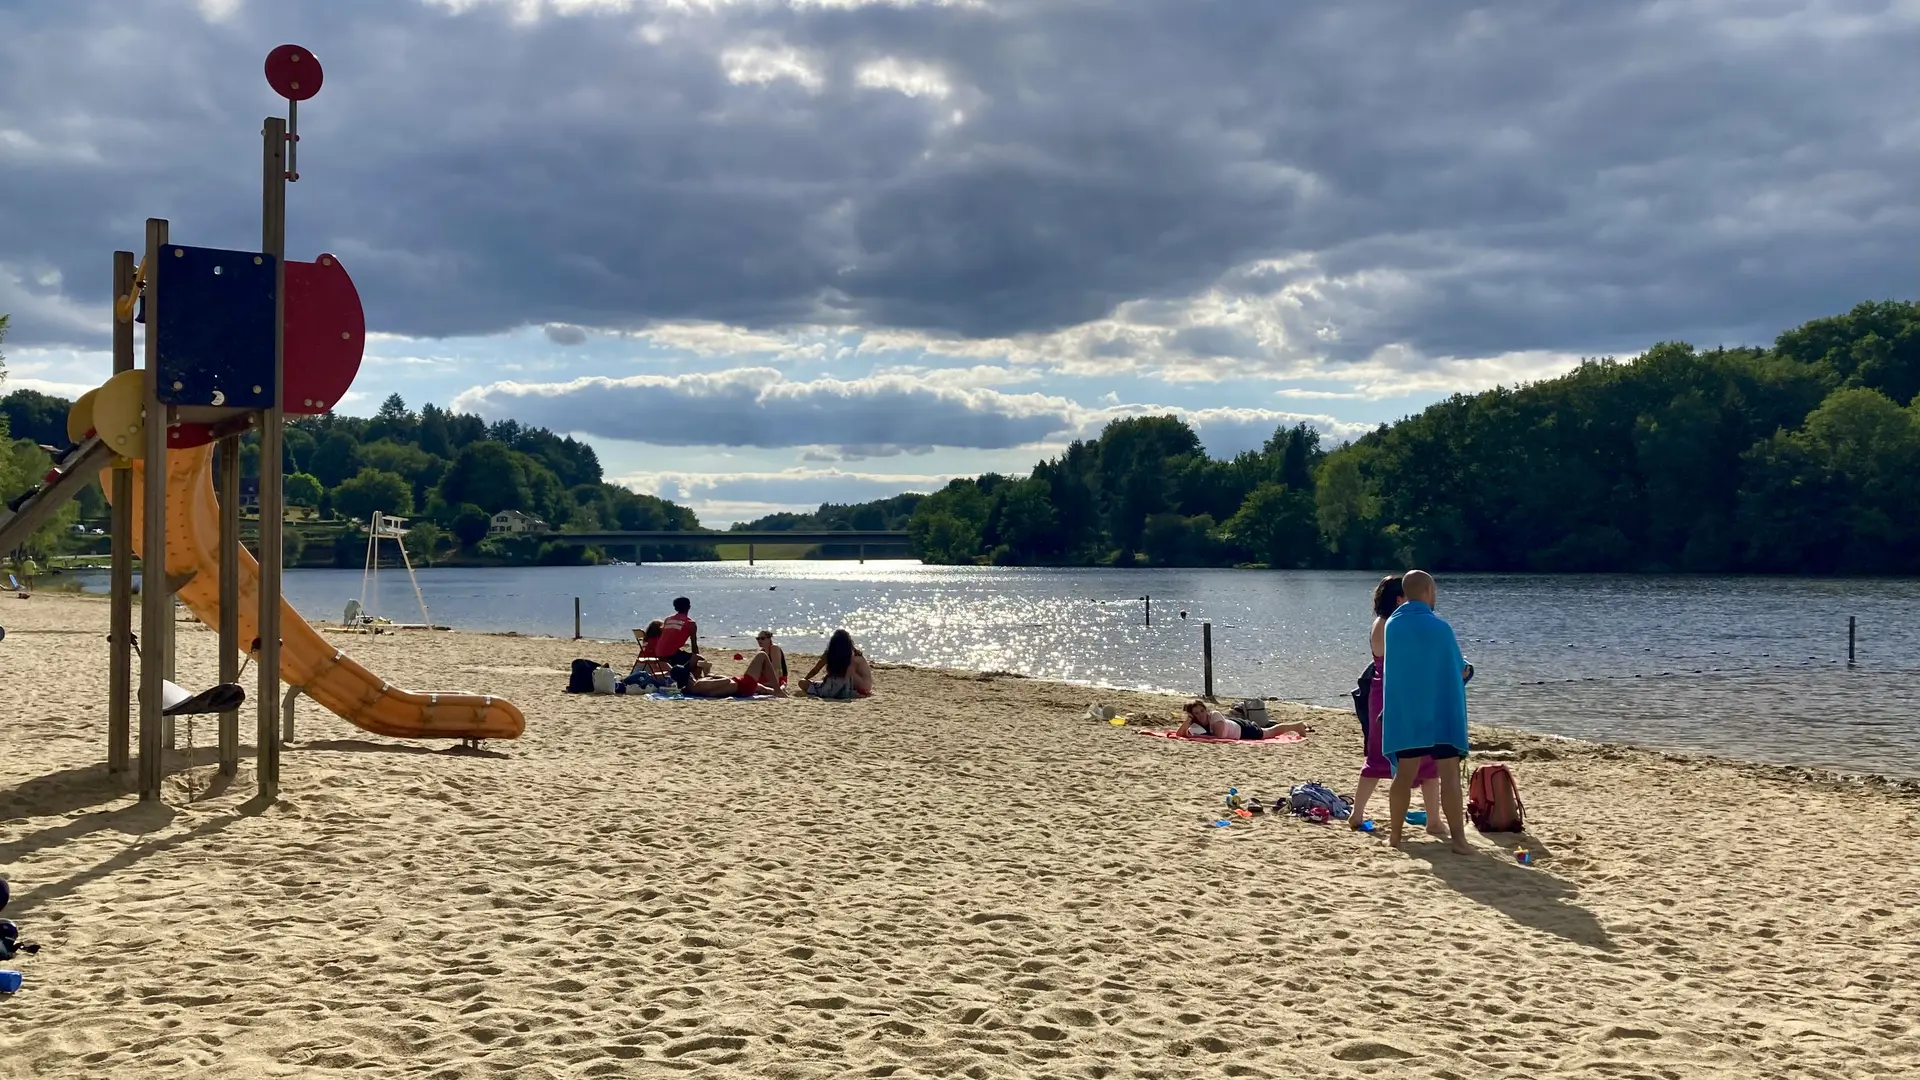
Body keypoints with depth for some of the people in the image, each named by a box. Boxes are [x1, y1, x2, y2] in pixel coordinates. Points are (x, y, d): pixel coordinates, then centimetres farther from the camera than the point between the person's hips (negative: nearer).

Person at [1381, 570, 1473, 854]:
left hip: (1404, 712, 5)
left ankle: (1395, 834, 15)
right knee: (1449, 773, -3)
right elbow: (1461, 670, -5)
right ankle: (1458, 838, -5)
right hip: (1441, 712, -5)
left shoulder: (1392, 625, 1)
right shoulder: (1439, 627, -13)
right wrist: (1463, 665, 19)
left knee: (1405, 773, 11)